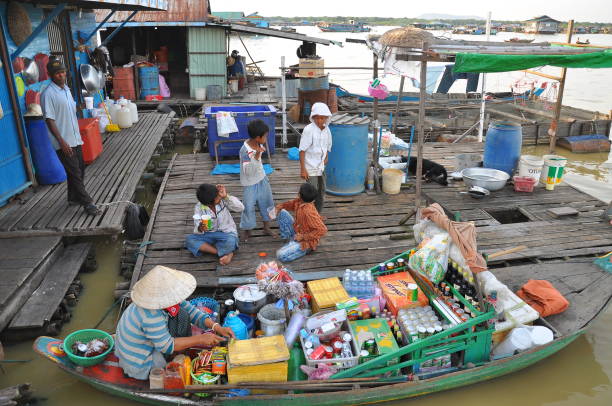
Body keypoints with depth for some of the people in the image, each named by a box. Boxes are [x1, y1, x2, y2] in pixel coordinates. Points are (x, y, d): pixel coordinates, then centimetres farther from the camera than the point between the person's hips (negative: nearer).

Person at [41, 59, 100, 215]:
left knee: (79, 169, 16)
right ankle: (88, 203, 0)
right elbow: (49, 120, -18)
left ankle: (74, 198, 31)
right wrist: (62, 142, -21)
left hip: (75, 139, 9)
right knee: (75, 173, -4)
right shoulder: (48, 94, -15)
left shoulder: (66, 89, 11)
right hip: (63, 142, -9)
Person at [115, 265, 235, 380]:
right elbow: (167, 346, -27)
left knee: (180, 315, -2)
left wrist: (216, 327, -16)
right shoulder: (151, 317, -37)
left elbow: (190, 311, -6)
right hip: (138, 365, -8)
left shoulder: (164, 298, -14)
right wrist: (200, 339, -24)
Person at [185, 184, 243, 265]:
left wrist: (226, 196, -31)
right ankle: (227, 253, -24)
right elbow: (197, 227, -14)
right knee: (189, 240, -24)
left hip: (227, 233, -3)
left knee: (230, 242, -39)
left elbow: (240, 208, -24)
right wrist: (200, 229, -38)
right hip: (209, 235, 3)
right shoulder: (199, 207, -12)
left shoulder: (223, 200, -15)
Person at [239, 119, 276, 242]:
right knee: (249, 207, 4)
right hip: (250, 183, -8)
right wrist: (256, 156, -42)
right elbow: (248, 171, -33)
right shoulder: (245, 151, -29)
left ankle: (266, 227, 34)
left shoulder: (258, 144, -5)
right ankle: (245, 230, 25)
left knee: (267, 203, 17)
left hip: (262, 179, 8)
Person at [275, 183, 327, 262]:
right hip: (297, 231, 9)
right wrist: (279, 207, -6)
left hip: (306, 241, -9)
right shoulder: (298, 202, -8)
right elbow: (290, 204, 15)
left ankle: (306, 249, -1)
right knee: (282, 212, 3)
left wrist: (303, 237, -26)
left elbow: (322, 230, -33)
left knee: (281, 255, -22)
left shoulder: (308, 212, -33)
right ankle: (289, 239, 11)